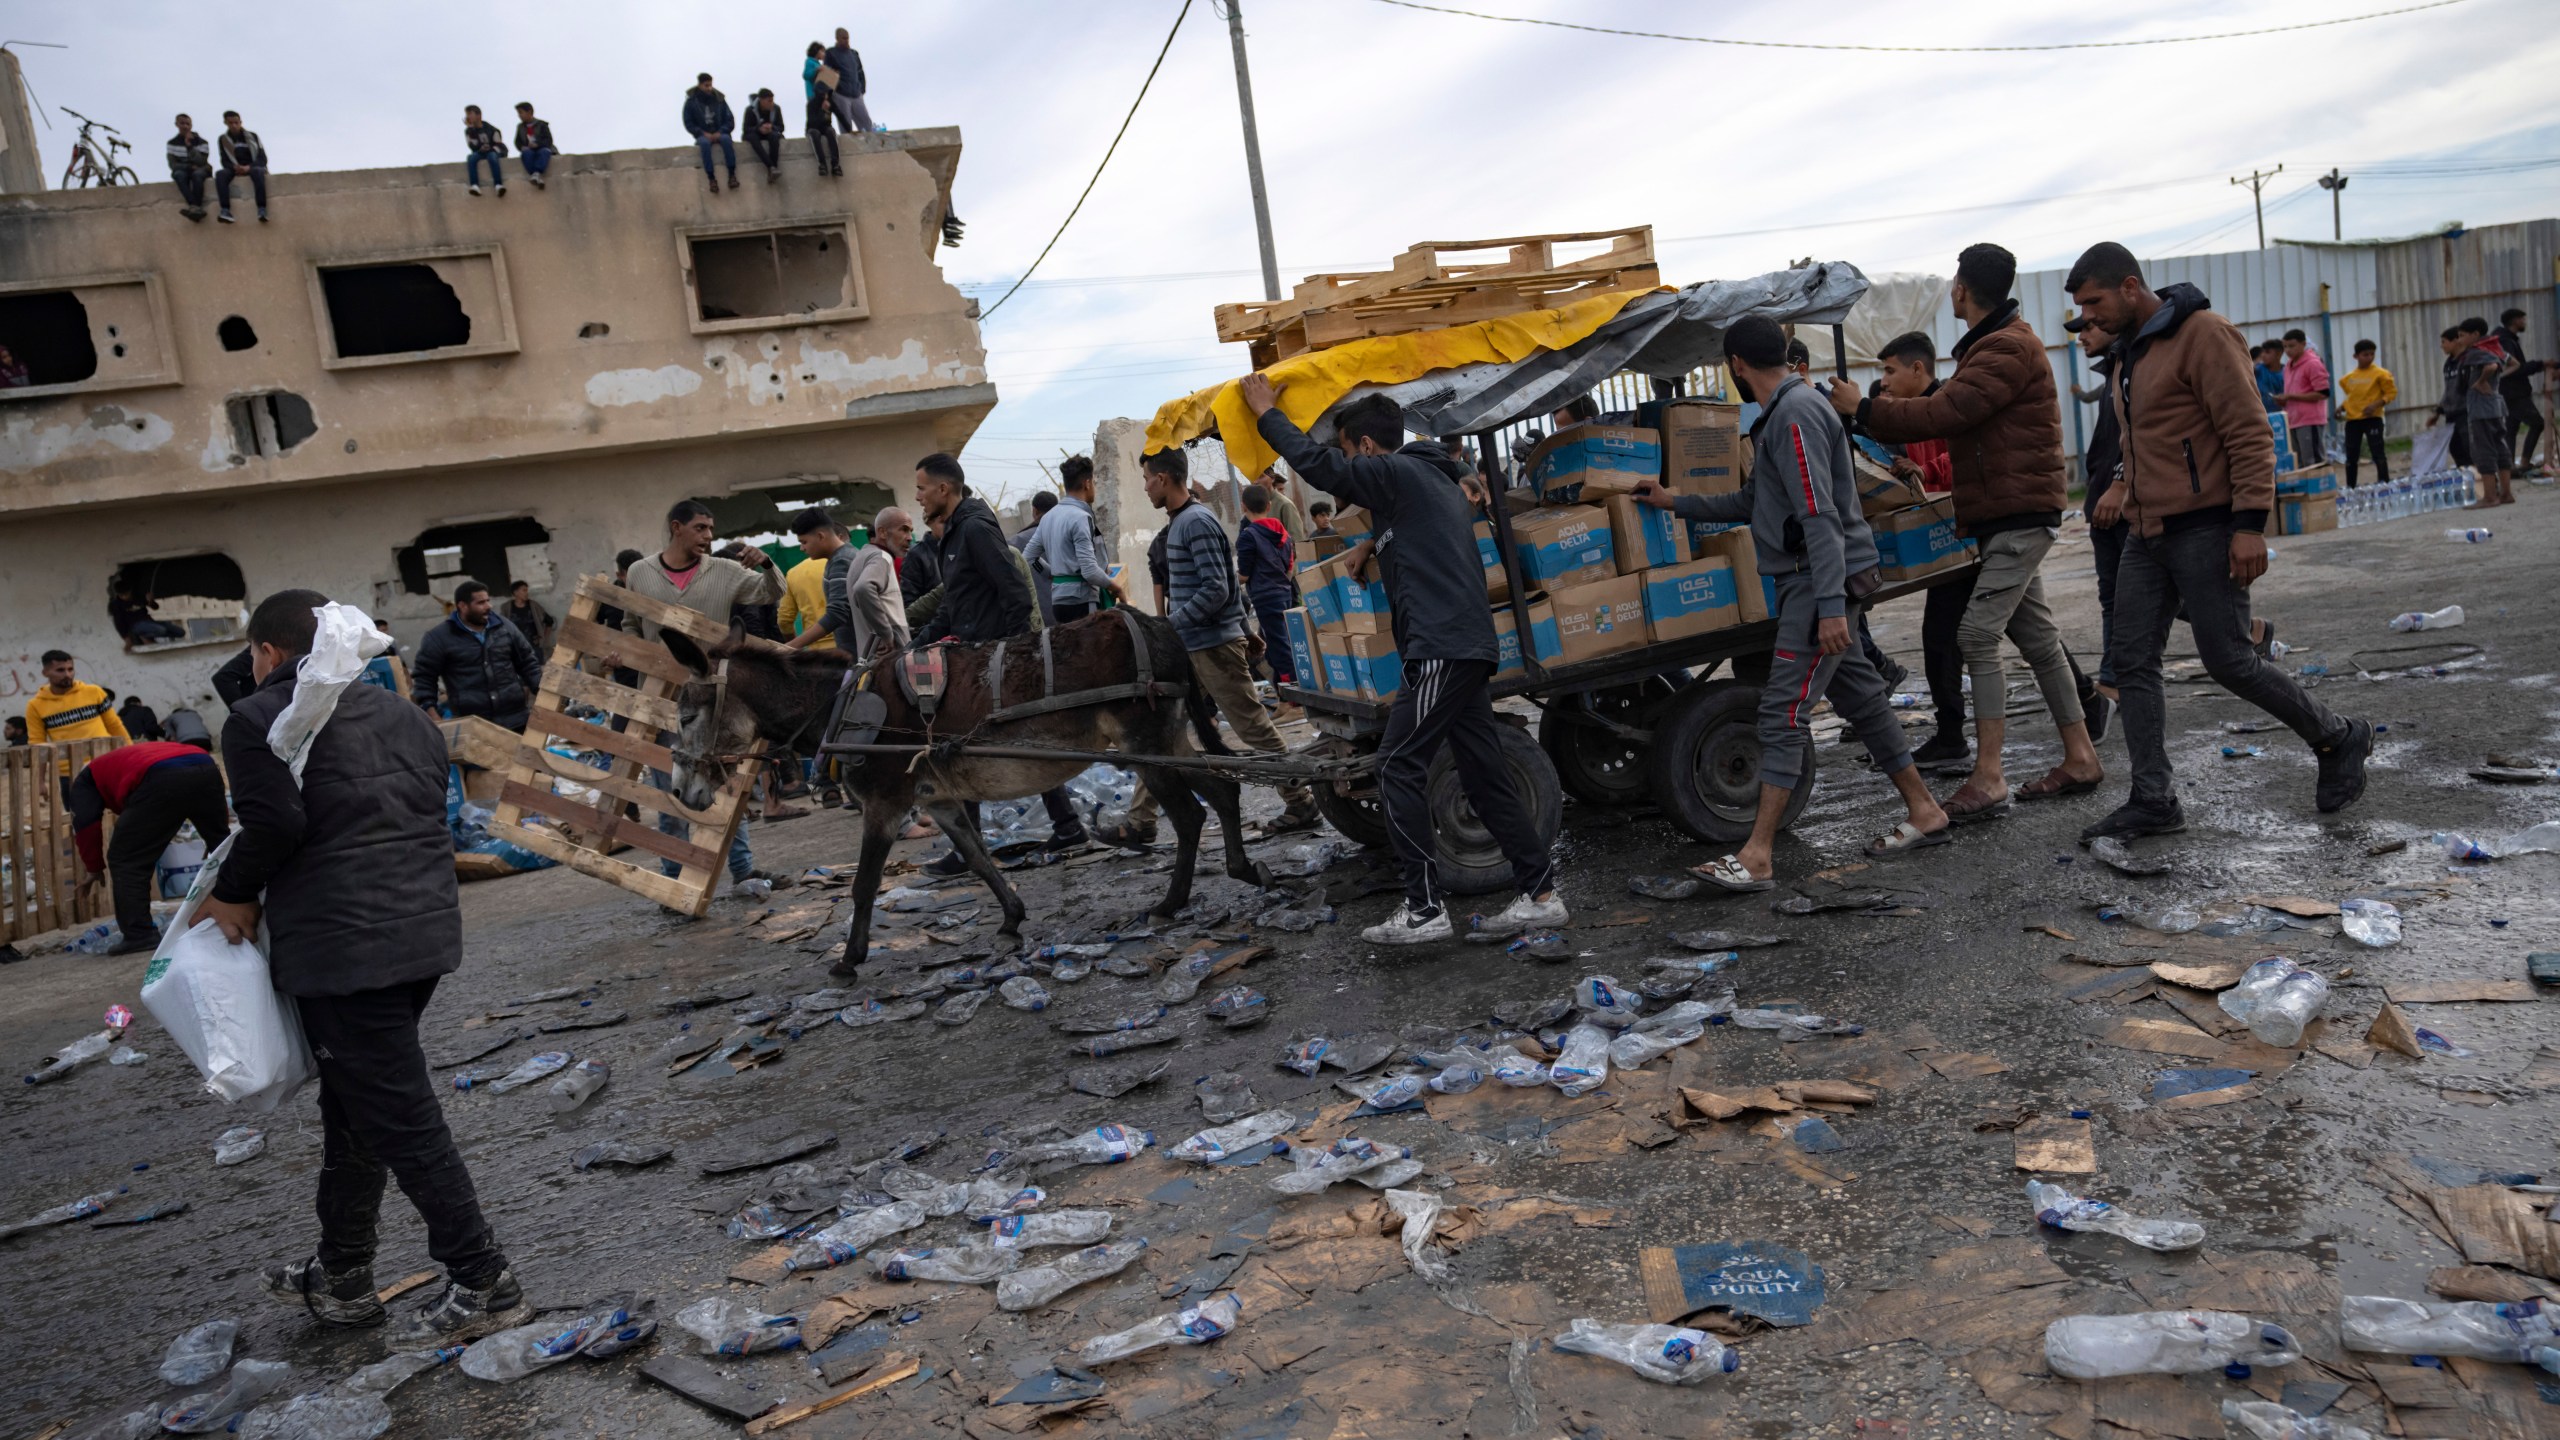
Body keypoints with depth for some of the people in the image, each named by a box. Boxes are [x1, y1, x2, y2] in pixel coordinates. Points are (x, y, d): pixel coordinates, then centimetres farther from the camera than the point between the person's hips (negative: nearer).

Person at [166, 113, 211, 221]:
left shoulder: (201, 141, -2)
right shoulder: (172, 142, 4)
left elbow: (201, 162, -15)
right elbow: (172, 164, -3)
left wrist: (189, 146, -24)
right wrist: (189, 166, -19)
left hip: (200, 170, -2)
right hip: (182, 170, 2)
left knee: (197, 174, -38)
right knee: (178, 174, -35)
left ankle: (196, 207, -47)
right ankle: (195, 207, -53)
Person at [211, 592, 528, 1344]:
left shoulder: (257, 719, -4)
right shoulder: (398, 712, 17)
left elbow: (276, 824, -15)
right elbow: (432, 813, 14)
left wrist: (233, 894, 1)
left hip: (342, 946, -8)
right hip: (426, 929, 8)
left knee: (398, 1119, -1)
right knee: (357, 1105, 20)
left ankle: (482, 1284, 4)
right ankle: (342, 1276, 32)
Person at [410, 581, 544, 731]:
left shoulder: (504, 627, 10)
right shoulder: (439, 638, 0)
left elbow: (527, 662, 17)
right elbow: (423, 677, 4)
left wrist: (542, 689, 3)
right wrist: (430, 710, -9)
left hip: (515, 718, 4)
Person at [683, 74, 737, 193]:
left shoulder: (719, 99, 4)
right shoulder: (691, 101, -1)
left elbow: (730, 121, 3)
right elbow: (689, 124, 0)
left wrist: (720, 132, -14)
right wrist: (703, 133, -15)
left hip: (719, 133, 1)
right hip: (702, 135, -1)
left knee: (726, 139, -34)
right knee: (705, 143, -36)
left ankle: (732, 175, -36)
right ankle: (712, 179, -41)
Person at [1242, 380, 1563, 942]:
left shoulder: (1397, 472, -5)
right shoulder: (1436, 480, 24)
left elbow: (1316, 465, -7)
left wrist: (1267, 413, 5)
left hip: (1441, 646, -10)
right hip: (1469, 644, 10)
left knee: (1398, 768, -8)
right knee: (1484, 773, 10)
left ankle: (1425, 909, -10)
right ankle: (1540, 892, 12)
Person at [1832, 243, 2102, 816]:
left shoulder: (2008, 349, -16)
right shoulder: (1989, 345, 19)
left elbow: (1943, 413, -24)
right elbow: (1951, 415, 17)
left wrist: (1863, 409, -16)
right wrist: (1878, 418, 9)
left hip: (2018, 514, -11)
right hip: (2007, 514, 11)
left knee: (1978, 633, -15)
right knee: (2035, 634, 12)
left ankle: (1988, 779, -15)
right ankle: (2079, 758, 19)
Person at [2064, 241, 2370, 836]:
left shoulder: (2202, 334, -13)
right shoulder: (2128, 350, 15)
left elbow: (2249, 434, -16)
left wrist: (2250, 523, -21)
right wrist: (2126, 487, 12)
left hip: (2205, 530, -8)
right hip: (2146, 534, 9)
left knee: (2229, 660, -4)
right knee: (2133, 662, 3)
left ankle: (2339, 740, 20)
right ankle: (2153, 799, 9)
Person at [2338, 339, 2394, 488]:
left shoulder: (2380, 374, -4)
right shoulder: (2348, 378, 8)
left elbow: (2391, 393, -4)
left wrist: (2376, 405, -18)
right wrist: (2342, 406, 4)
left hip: (2372, 419, -4)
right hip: (2352, 420, 4)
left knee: (2377, 453, -6)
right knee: (2351, 456, 8)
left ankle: (2385, 484, -1)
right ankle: (2350, 487, 16)